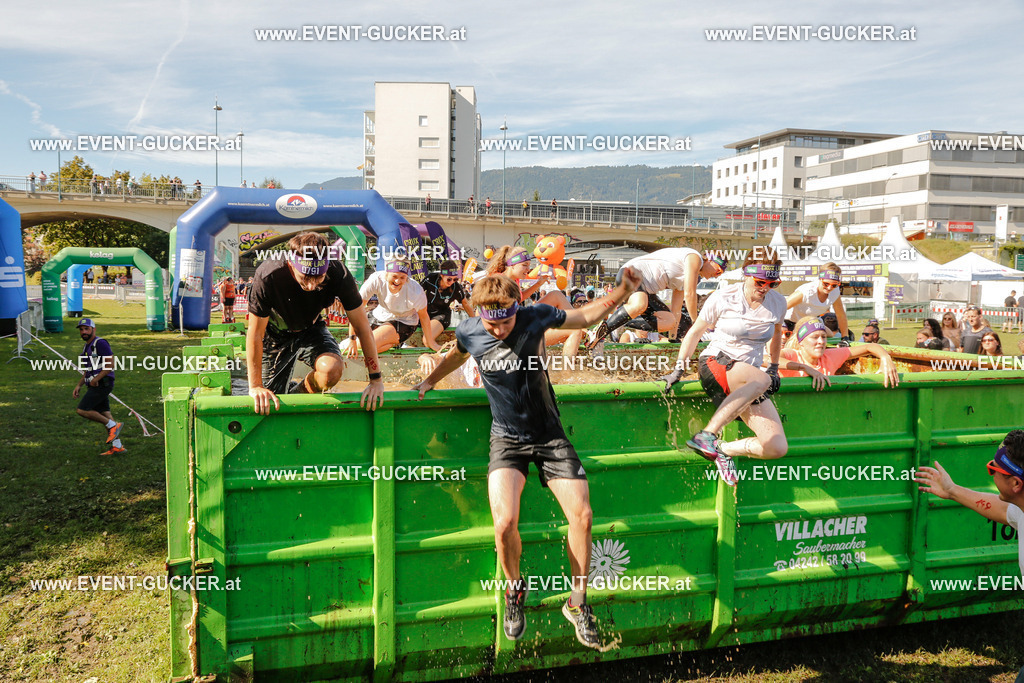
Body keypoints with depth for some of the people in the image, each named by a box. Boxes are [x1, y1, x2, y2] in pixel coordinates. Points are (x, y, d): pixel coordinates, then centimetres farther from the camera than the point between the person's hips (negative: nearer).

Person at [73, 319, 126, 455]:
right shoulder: (87, 346, 20)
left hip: (102, 384, -9)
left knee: (82, 410, -12)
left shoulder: (100, 343, -10)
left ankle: (113, 425, -3)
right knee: (104, 414, 7)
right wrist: (78, 385, 17)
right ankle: (117, 446, 9)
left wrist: (96, 379, -21)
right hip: (95, 386, 9)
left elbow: (110, 365, -19)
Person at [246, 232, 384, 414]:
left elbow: (362, 326, -20)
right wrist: (255, 386, -21)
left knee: (332, 368, -30)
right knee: (272, 405, -1)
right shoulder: (267, 277, -35)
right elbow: (255, 333, -23)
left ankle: (300, 394, 4)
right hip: (274, 335, -1)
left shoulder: (339, 274, -31)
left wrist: (376, 380, -19)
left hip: (310, 330, 1)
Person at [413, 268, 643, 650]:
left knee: (582, 514, -12)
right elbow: (458, 356, 20)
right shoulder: (469, 332, -6)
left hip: (549, 435, 1)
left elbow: (586, 317, 5)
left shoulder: (536, 317, -9)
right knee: (504, 523, -22)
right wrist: (429, 381, 22)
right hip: (507, 439, 0)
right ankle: (515, 589, 11)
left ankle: (577, 603, 11)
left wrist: (623, 291, -6)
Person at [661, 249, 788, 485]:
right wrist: (679, 369, -1)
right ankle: (706, 434, -37)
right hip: (715, 364, -4)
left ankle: (724, 449, 6)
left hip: (750, 382, 5)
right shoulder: (723, 298, -5)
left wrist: (774, 368, 23)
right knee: (760, 381, -41)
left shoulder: (778, 302, 5)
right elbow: (695, 332, 3)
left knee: (778, 448, -13)